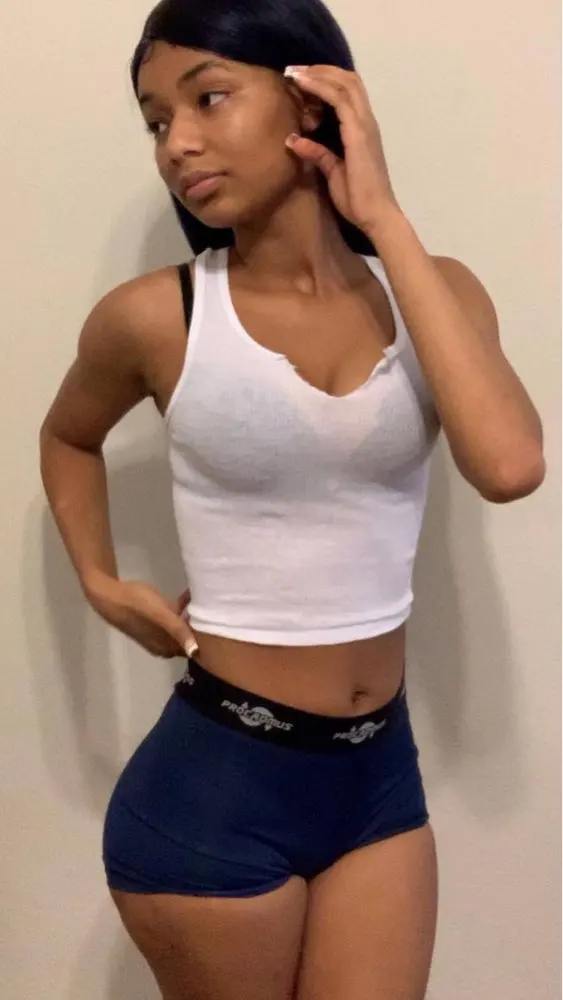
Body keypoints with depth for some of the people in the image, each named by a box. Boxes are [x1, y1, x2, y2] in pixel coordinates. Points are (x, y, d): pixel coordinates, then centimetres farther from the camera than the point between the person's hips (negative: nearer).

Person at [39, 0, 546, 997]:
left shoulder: (435, 293, -3)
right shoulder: (155, 317, -9)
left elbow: (510, 465, -23)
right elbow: (69, 438, 13)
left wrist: (383, 215, -19)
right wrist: (101, 581, -2)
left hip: (382, 770, 3)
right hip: (215, 777, -2)